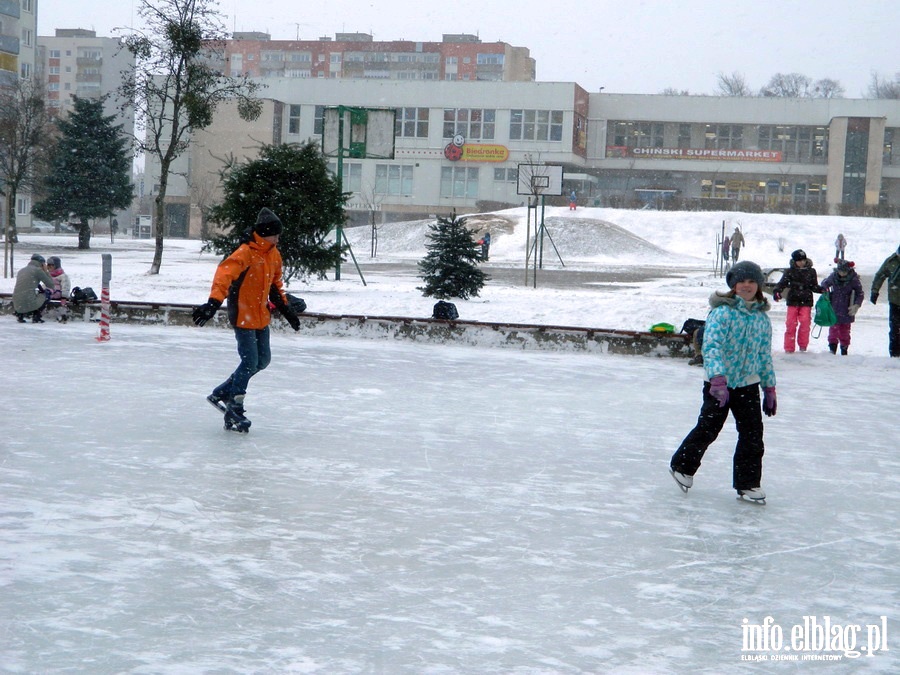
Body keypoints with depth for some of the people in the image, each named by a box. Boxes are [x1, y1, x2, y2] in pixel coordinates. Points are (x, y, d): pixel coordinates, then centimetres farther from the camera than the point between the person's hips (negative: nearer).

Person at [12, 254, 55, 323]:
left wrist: (42, 288, 38)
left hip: (17, 306, 7)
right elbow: (50, 285, 5)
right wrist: (45, 271, 15)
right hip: (30, 305, -7)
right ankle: (36, 316, 11)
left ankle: (20, 314, 16)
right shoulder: (37, 270, -1)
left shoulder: (20, 271, 21)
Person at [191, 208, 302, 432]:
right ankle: (233, 412, 0)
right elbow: (225, 273, -33)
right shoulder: (246, 253, -20)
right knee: (250, 361, -10)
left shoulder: (274, 254, 8)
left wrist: (285, 309, 24)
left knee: (262, 360, 14)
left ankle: (222, 393, 27)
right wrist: (214, 302, -46)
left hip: (261, 316, 9)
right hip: (243, 315, -9)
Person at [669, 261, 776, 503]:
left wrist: (770, 388, 14)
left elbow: (765, 355, 15)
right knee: (707, 429, 5)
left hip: (748, 385, 5)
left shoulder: (762, 318, 5)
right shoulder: (722, 312, -14)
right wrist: (718, 379, -37)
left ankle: (748, 483, 14)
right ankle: (682, 466, 28)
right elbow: (711, 346, -25)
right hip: (719, 384, -5)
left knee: (753, 435, 2)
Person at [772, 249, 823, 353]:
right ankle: (789, 348, 2)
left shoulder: (811, 271, 8)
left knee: (805, 322, -11)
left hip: (806, 301, 0)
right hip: (793, 301, 0)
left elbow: (814, 286, 13)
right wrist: (776, 291, -19)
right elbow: (782, 283, -1)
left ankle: (803, 345, 5)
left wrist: (821, 289, -6)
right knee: (791, 323, -5)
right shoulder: (790, 271, 4)